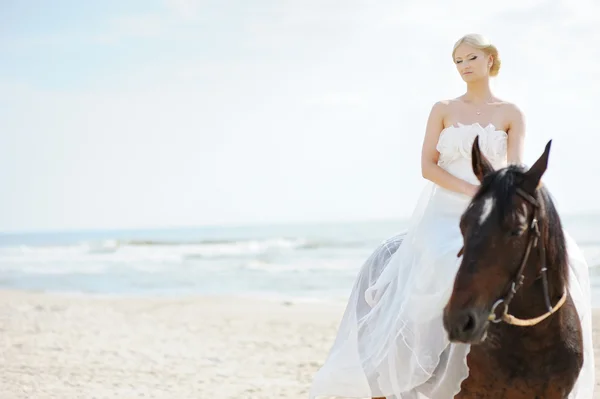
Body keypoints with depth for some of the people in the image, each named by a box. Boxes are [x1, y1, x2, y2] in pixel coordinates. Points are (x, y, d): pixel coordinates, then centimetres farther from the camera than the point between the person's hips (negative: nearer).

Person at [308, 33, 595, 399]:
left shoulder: (511, 115, 8)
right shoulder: (443, 110, 9)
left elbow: (516, 171, -3)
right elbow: (428, 166, 1)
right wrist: (472, 191, -14)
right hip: (443, 214, 0)